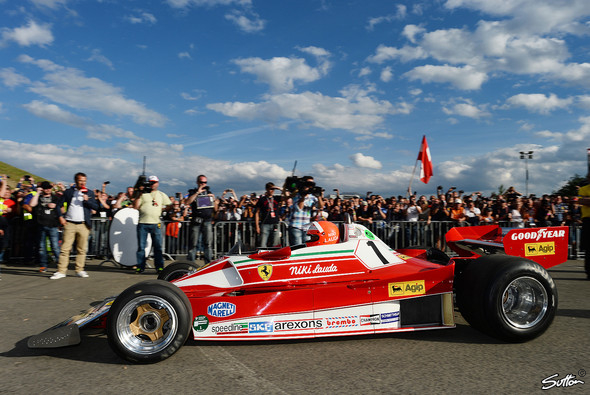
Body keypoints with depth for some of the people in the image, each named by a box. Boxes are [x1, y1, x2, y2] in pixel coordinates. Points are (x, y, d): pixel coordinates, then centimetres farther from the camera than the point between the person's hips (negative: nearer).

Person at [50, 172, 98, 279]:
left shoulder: (90, 193, 10)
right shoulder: (68, 192, 9)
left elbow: (96, 207, 2)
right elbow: (59, 205, 12)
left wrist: (87, 200, -12)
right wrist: (60, 217, -1)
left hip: (83, 225, 1)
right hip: (69, 224, -1)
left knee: (82, 249, 5)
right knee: (65, 248, -4)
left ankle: (80, 270, 14)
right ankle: (61, 271, 0)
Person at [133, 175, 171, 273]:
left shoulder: (161, 195, 14)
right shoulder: (143, 194, 9)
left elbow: (170, 205, 14)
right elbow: (135, 207, 2)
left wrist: (162, 209, 0)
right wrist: (139, 195, -5)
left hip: (156, 224, 1)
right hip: (142, 223, 0)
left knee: (158, 246, 1)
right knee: (141, 246, 2)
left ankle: (159, 266, 7)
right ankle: (140, 267, 12)